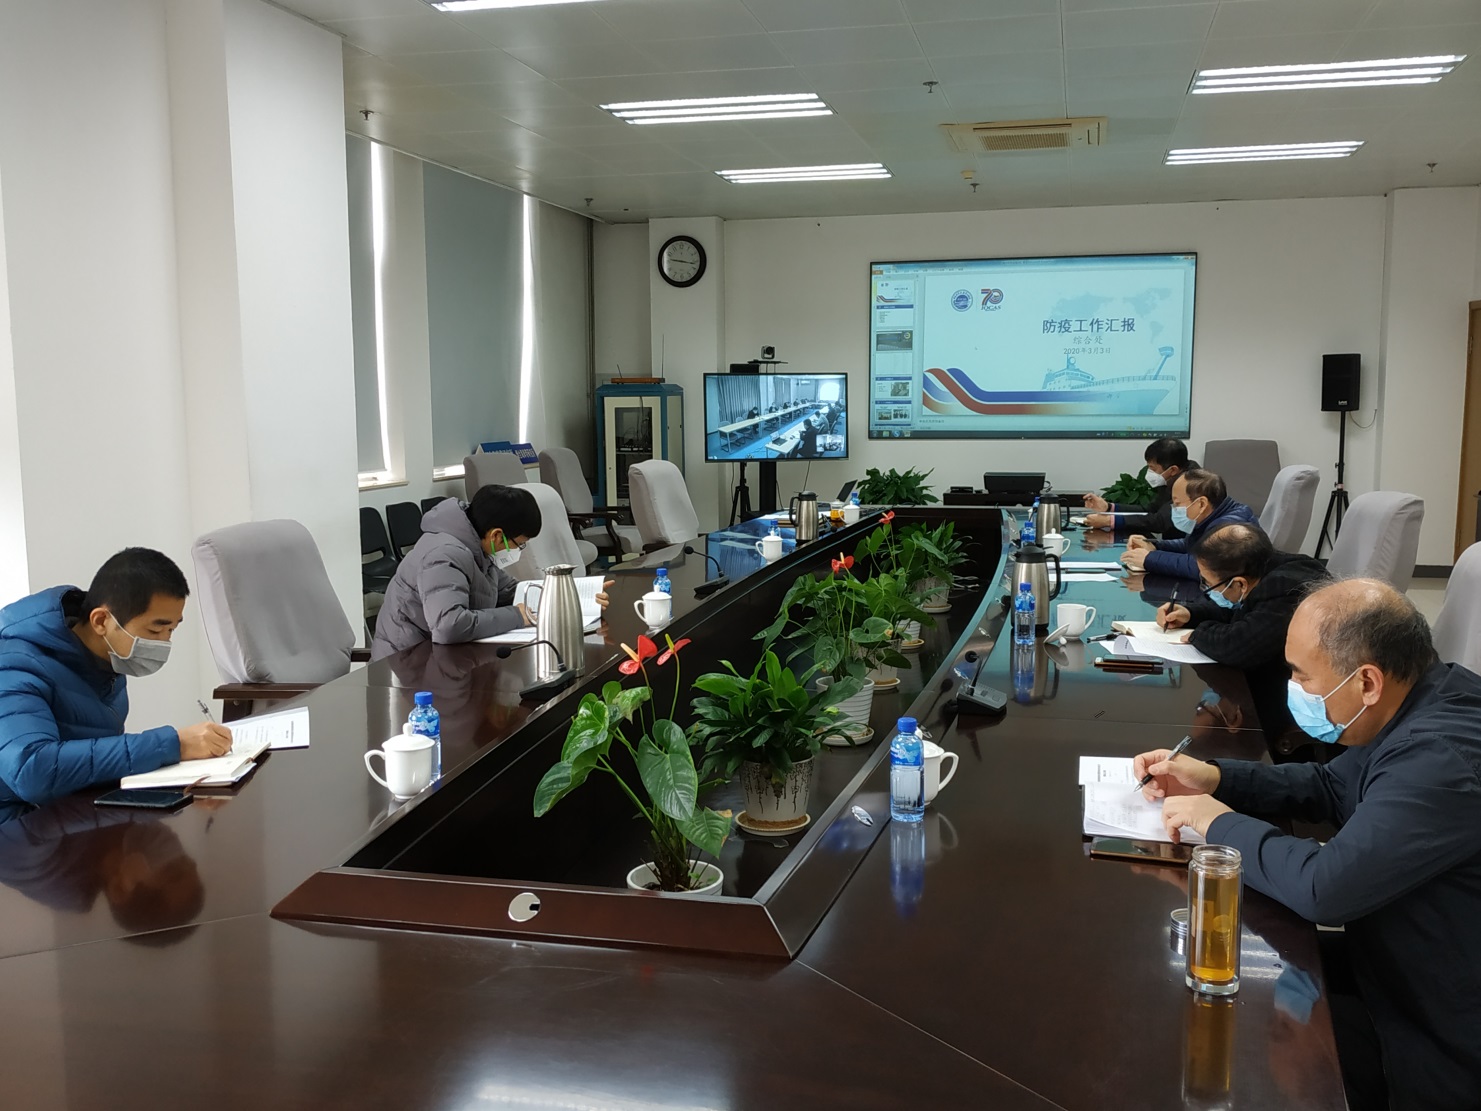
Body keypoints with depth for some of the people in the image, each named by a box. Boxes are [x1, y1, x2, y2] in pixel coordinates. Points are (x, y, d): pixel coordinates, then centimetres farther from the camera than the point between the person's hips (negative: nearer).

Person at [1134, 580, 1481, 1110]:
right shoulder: (1417, 711, -2)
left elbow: (1325, 886, -34)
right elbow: (1332, 785, 13)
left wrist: (1220, 824, -18)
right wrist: (1215, 778, 1)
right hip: (1399, 965, 8)